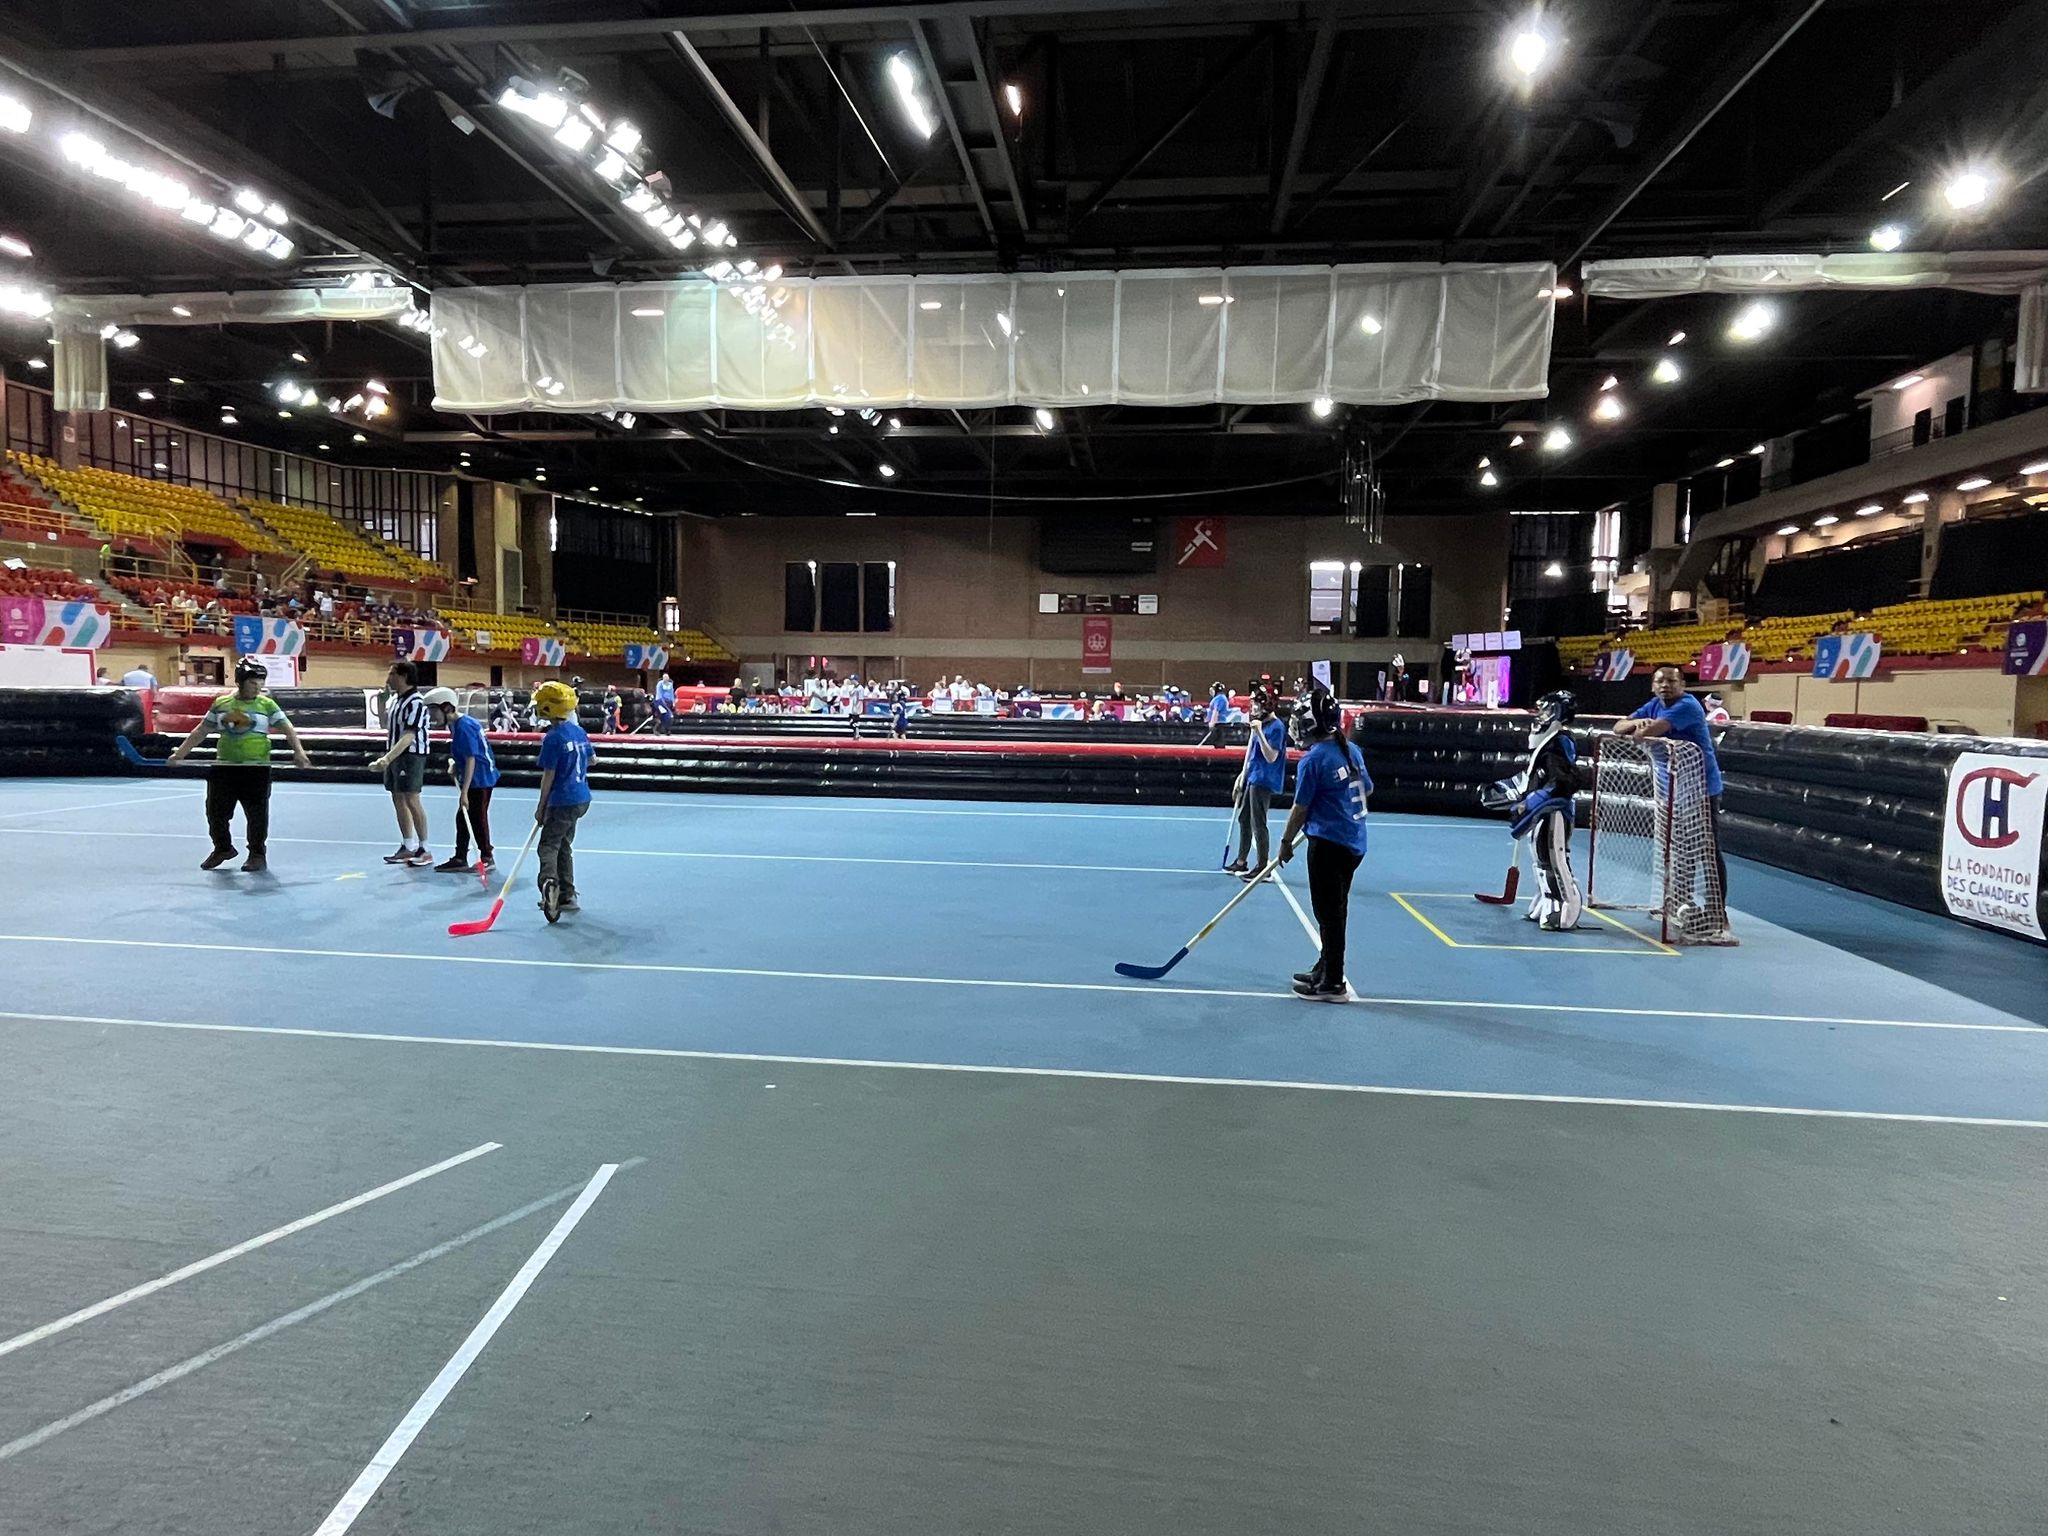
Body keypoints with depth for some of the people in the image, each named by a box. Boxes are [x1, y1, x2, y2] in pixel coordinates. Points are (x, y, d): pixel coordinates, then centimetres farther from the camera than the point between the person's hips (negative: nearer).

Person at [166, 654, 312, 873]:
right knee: (216, 811, 11)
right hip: (224, 766, 4)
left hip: (256, 768, -3)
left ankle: (258, 854, 9)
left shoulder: (267, 705, -1)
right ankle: (222, 848, 31)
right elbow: (201, 731, 14)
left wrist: (298, 750, -21)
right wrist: (181, 752, 9)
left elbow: (287, 729, -6)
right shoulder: (221, 703, 8)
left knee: (257, 813, -2)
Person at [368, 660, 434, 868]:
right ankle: (407, 848, 21)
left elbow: (409, 736, -23)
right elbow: (386, 725, 23)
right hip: (394, 755, 9)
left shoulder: (415, 702, -16)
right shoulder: (394, 699, 11)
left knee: (412, 800, -7)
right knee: (398, 800, 12)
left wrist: (388, 758, -30)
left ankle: (424, 850, 0)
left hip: (411, 755, -9)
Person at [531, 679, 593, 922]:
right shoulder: (579, 731, 6)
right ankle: (566, 895, 23)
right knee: (564, 845, 18)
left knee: (549, 845, -7)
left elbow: (548, 776, -14)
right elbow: (589, 760, 19)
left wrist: (541, 807, -6)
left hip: (562, 801, -8)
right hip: (582, 798, 8)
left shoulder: (553, 738, -16)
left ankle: (550, 882, -32)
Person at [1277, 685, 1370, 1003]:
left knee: (1329, 913, 1)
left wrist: (1286, 842, 1)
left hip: (1328, 843, -8)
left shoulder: (1313, 760, -17)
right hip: (1355, 842, 8)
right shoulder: (1352, 750, 5)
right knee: (1336, 910, 19)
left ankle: (1332, 984, 9)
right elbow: (1367, 788, 18)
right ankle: (1326, 969, 32)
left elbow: (1300, 808, -12)